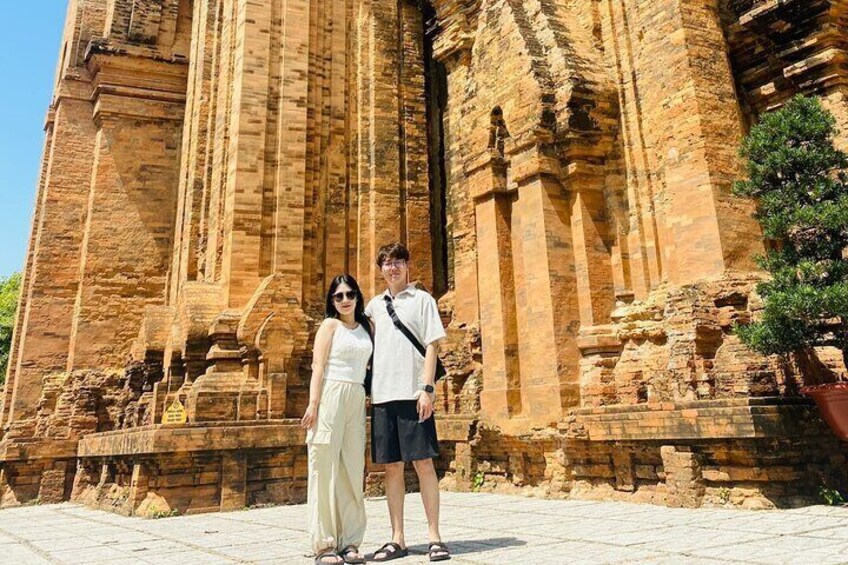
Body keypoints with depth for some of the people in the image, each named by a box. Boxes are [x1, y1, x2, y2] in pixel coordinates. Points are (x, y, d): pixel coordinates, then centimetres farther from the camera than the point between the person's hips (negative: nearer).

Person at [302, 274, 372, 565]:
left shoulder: (366, 328, 16)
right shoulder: (330, 325, 3)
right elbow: (318, 366, -5)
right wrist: (313, 404, -15)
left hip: (357, 399, 5)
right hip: (330, 396, -5)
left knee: (353, 470, 4)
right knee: (326, 468, -3)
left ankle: (349, 542, 11)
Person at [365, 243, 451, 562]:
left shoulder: (422, 299, 5)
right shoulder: (374, 305, 16)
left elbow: (432, 346, -2)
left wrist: (427, 389, -12)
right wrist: (367, 389, 9)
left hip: (413, 394, -4)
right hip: (382, 395, 4)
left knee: (423, 463, -2)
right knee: (392, 467, 7)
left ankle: (434, 537, 8)